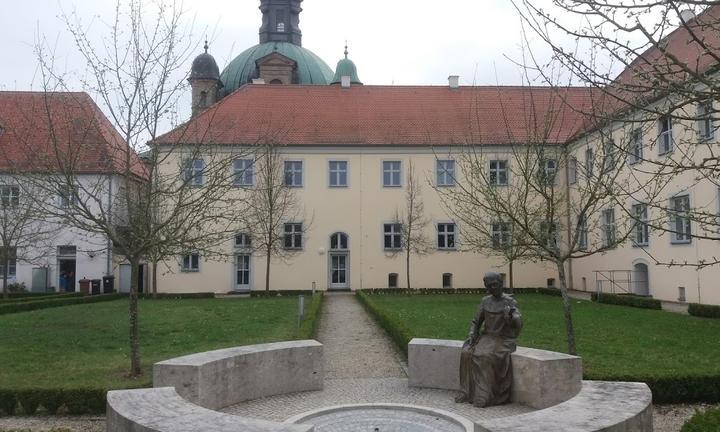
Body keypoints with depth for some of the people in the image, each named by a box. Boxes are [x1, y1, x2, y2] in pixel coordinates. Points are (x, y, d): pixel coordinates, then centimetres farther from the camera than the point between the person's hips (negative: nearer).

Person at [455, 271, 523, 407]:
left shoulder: (510, 302, -8)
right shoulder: (485, 301, 7)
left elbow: (518, 323, -23)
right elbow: (476, 322, 13)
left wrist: (511, 315, -45)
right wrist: (471, 336, -5)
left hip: (504, 340, -5)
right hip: (487, 338, 5)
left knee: (487, 356, -33)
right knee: (467, 353, -22)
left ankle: (485, 396, -28)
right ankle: (468, 392, -17)